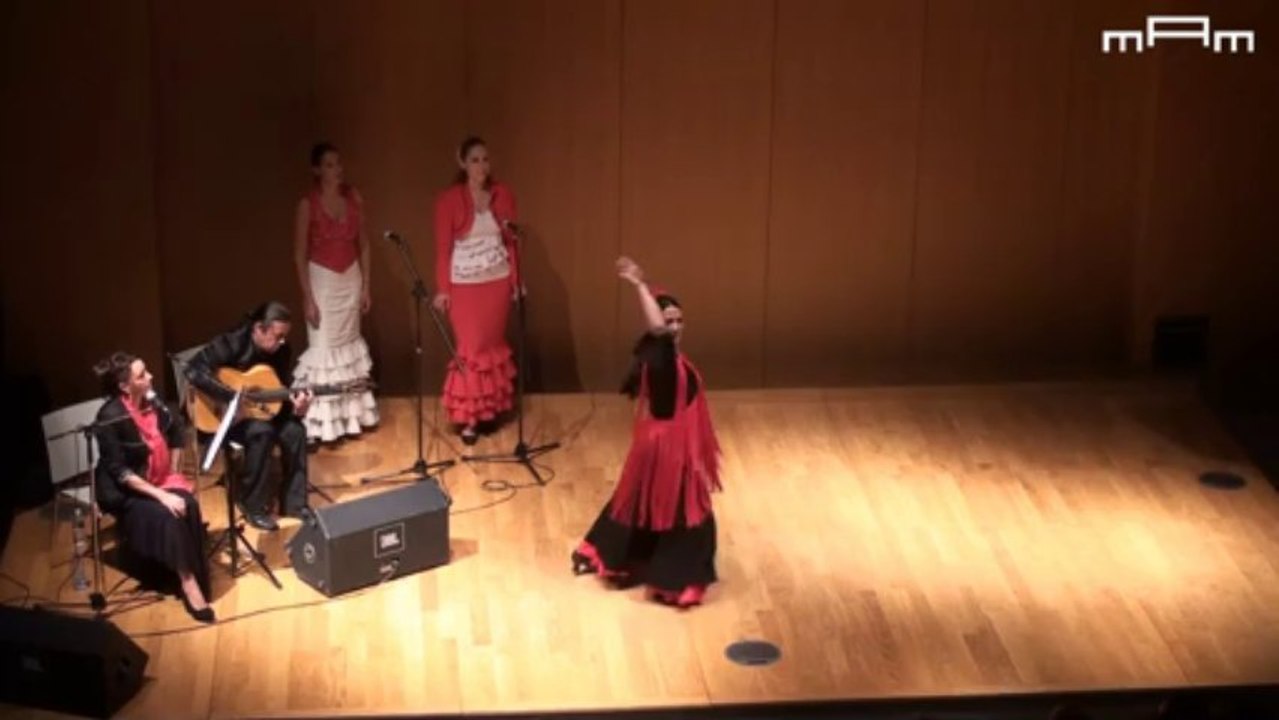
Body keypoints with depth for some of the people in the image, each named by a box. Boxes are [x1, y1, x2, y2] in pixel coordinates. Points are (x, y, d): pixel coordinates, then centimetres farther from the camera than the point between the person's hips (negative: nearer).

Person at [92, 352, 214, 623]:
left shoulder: (151, 402, -4)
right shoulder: (111, 418, -23)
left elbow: (175, 433, 16)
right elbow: (119, 472, -24)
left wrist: (174, 474, 10)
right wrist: (160, 495, -27)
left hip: (159, 481, 6)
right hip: (124, 492, -6)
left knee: (188, 504, -23)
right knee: (169, 515, -28)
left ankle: (192, 576, -14)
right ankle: (187, 582, -18)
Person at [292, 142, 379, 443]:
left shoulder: (354, 198, 1)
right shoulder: (308, 204, -13)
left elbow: (363, 244, 8)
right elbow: (300, 254, -11)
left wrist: (366, 286, 6)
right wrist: (308, 298, -14)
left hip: (351, 279, 5)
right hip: (322, 280, -5)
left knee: (349, 343, 11)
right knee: (324, 347, -5)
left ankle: (350, 416, 20)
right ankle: (322, 424, -2)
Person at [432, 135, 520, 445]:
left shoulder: (503, 194, 1)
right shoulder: (448, 199, -8)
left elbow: (511, 241, 7)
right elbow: (443, 247, -6)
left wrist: (516, 279, 0)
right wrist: (442, 289, -8)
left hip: (497, 279, 3)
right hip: (464, 283, -3)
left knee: (492, 344, 8)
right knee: (471, 347, -3)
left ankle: (489, 407, 20)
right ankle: (469, 417, 4)